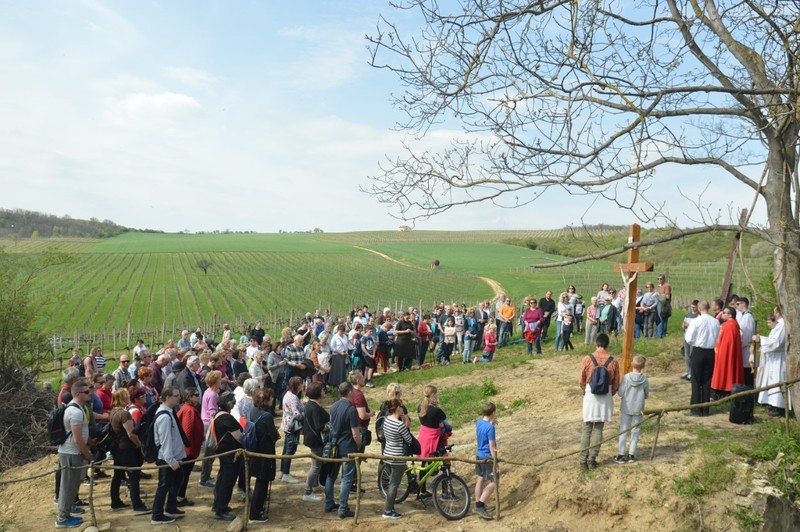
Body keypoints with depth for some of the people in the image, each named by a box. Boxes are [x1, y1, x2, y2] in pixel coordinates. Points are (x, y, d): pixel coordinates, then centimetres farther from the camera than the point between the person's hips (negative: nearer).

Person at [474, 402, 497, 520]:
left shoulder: (478, 422, 1)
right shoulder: (490, 427, -23)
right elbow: (492, 447, -21)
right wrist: (495, 462, -15)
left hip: (479, 455, 8)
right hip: (487, 457, -8)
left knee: (480, 480, 17)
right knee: (493, 482, 0)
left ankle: (478, 505, 26)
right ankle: (480, 505, -4)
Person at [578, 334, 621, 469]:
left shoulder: (587, 359, -11)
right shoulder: (613, 362, -8)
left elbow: (581, 381, -3)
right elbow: (616, 384, 0)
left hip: (590, 396, -1)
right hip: (605, 398, 1)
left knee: (587, 428, 8)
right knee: (598, 429, 10)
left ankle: (583, 460, 8)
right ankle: (592, 459, 11)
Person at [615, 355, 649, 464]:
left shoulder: (626, 377, -14)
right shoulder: (644, 379, -9)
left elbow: (620, 393, -13)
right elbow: (647, 395, 1)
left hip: (626, 408, -1)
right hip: (638, 409, 1)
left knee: (623, 431, 6)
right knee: (635, 431, 11)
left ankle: (621, 455, 8)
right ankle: (631, 455, 15)